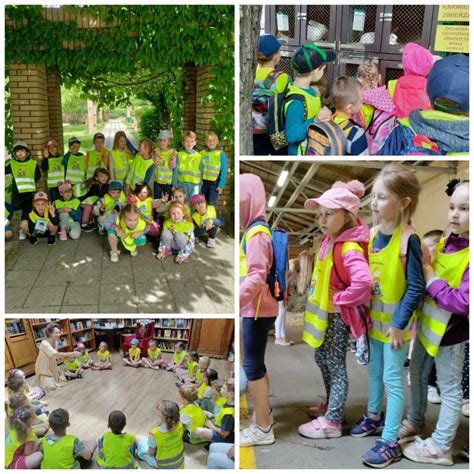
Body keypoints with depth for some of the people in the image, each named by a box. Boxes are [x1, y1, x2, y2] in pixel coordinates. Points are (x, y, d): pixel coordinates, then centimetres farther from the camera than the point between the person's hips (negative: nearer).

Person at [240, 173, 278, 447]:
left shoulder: (256, 233, -18)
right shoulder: (256, 230, 12)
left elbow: (256, 277, -27)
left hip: (257, 310, -10)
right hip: (258, 308, 10)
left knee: (253, 366, -2)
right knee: (257, 364, 18)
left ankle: (263, 430, 8)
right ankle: (264, 417, 32)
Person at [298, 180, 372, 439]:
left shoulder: (350, 249, -27)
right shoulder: (331, 239, 1)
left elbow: (363, 282, -43)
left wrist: (339, 300, -28)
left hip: (338, 316, -9)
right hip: (325, 312, 9)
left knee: (335, 365, 3)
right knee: (322, 358, 22)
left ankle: (332, 422, 18)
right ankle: (331, 405, 41)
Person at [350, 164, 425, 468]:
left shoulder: (409, 240, -22)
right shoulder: (374, 233, -1)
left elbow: (416, 288, -19)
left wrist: (399, 323, -18)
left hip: (395, 322, -7)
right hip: (375, 318, 7)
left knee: (392, 379, 4)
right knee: (375, 371, 22)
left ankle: (390, 443, 16)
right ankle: (374, 417, 43)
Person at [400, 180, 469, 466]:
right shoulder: (447, 240, 2)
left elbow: (463, 302, -28)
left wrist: (431, 280, -21)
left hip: (451, 331, -8)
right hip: (427, 322, 8)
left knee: (450, 388, 8)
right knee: (418, 375, 22)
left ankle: (440, 446, 22)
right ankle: (415, 422, 43)